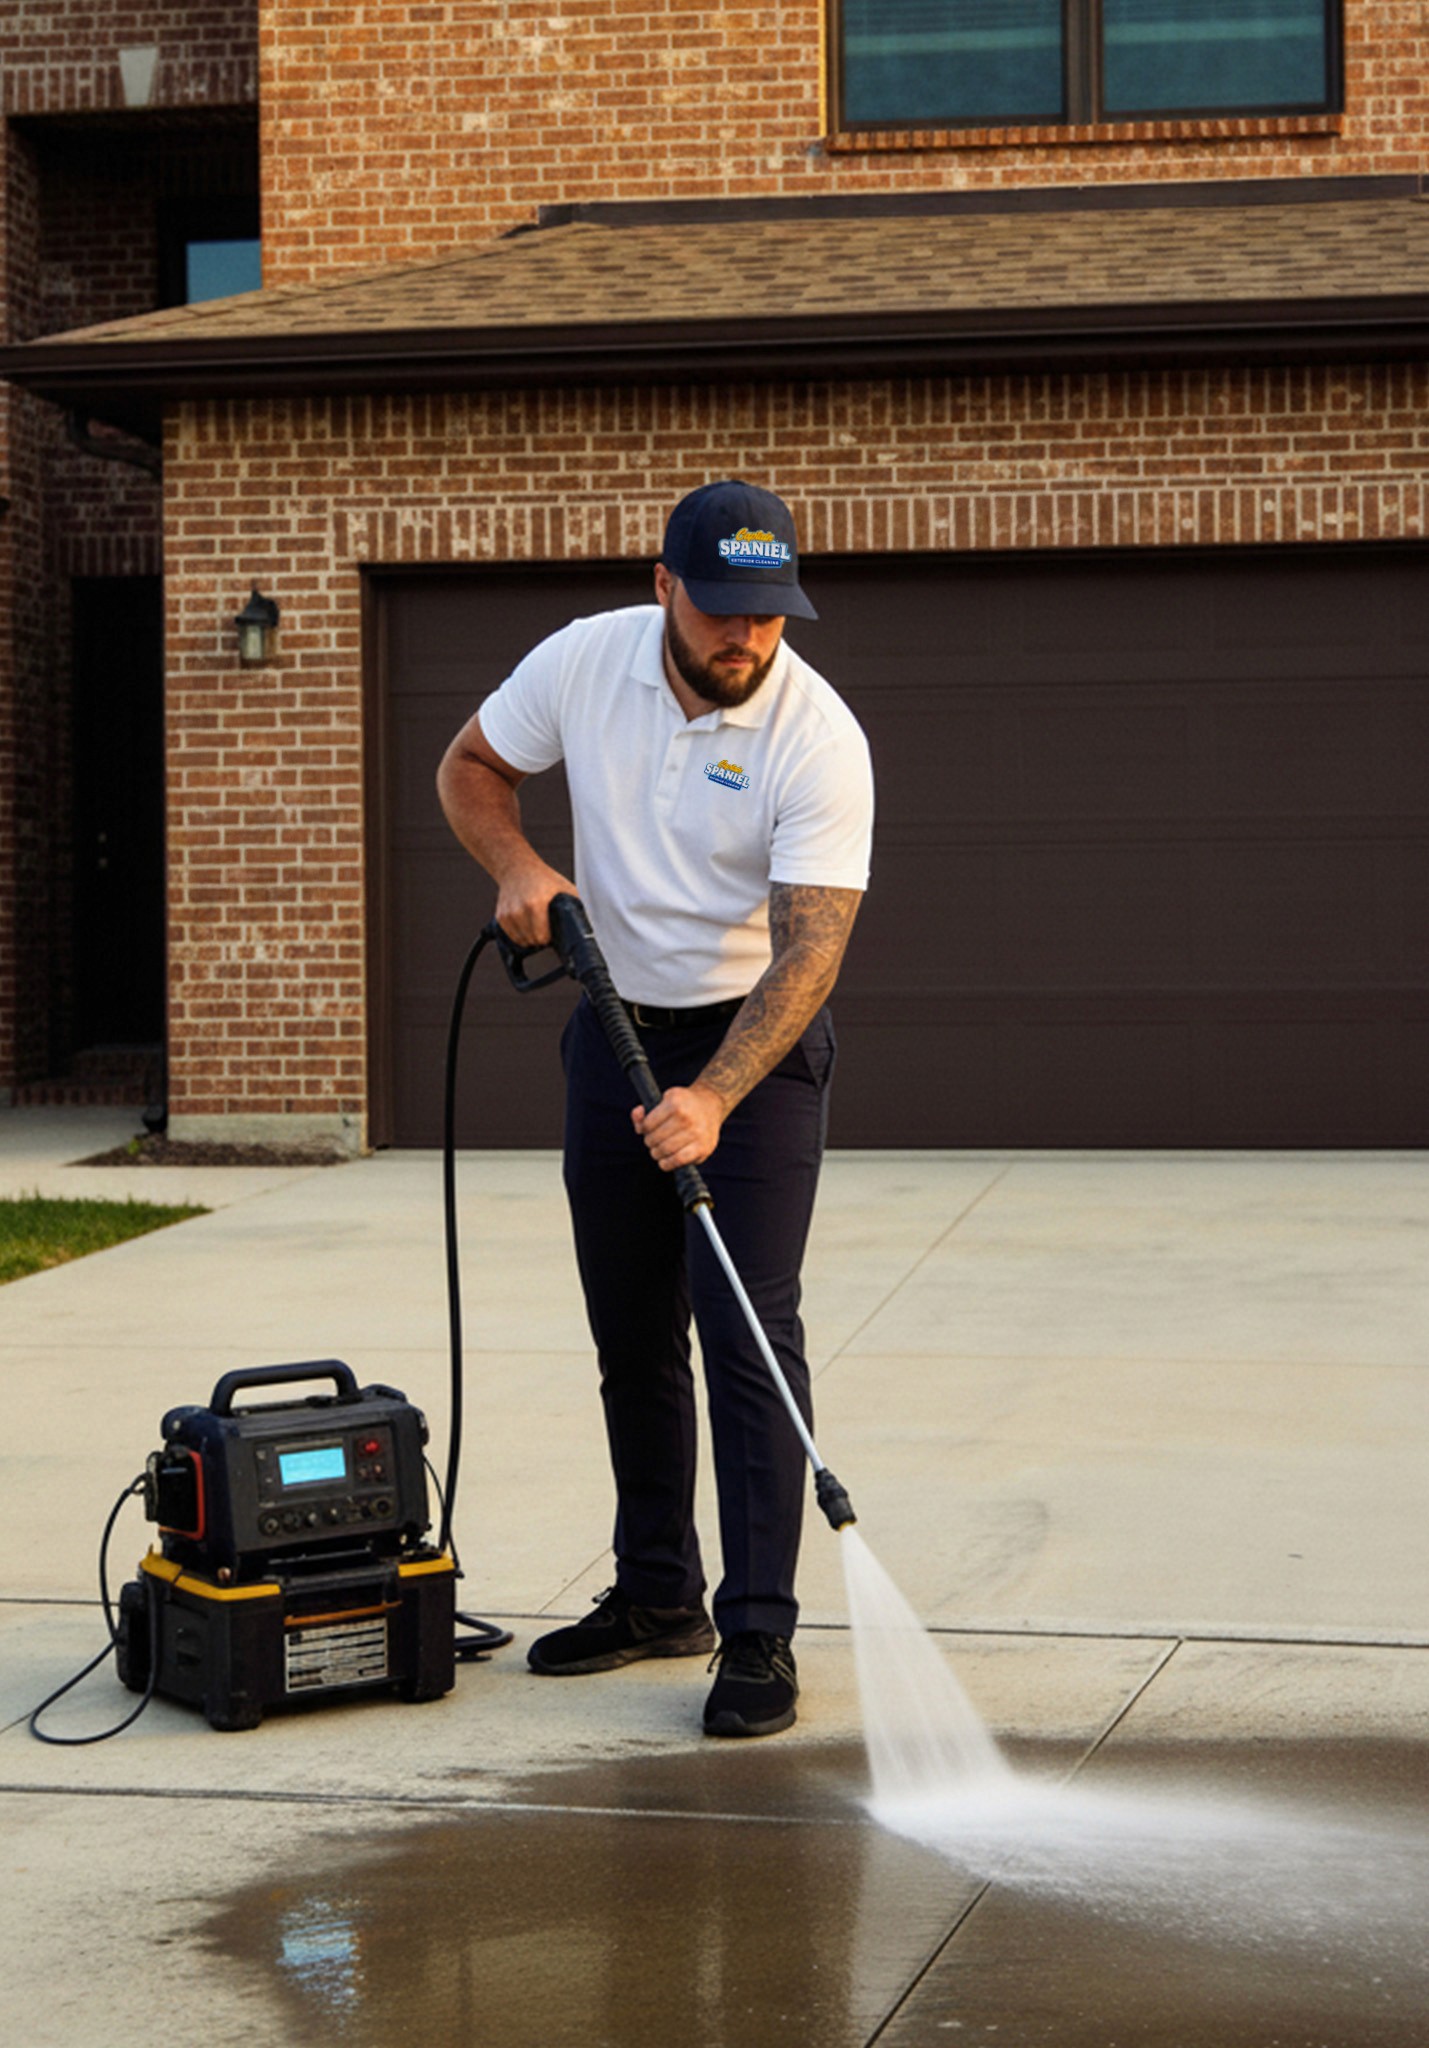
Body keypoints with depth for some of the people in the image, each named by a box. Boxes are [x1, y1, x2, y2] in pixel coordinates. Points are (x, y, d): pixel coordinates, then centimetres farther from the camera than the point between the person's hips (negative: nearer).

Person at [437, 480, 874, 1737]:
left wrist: (713, 1098, -38)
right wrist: (518, 866, -13)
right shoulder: (584, 662, -10)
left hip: (756, 1042, -5)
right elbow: (473, 766, 7)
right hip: (616, 1032, 5)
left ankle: (759, 1634, -8)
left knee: (748, 1334, -12)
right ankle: (657, 1596, 26)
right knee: (632, 1336, 12)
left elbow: (810, 947, -27)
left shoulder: (818, 738, -23)